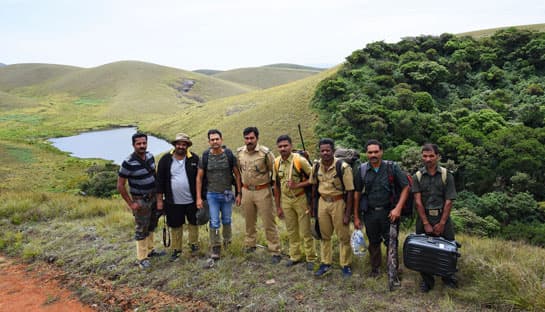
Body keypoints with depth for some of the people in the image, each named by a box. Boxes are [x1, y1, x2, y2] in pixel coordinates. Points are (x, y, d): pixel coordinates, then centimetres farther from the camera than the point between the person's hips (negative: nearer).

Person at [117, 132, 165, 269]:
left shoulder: (150, 156, -3)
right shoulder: (128, 163, -22)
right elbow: (120, 185, -17)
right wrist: (131, 203, -16)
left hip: (153, 197, 7)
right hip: (140, 201, -7)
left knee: (151, 226, 20)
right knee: (142, 229, 3)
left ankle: (150, 250, 37)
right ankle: (141, 258, 17)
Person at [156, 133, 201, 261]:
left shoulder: (194, 158, -6)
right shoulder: (165, 159, -5)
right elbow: (160, 180, -2)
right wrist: (160, 200, -3)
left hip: (191, 200, 0)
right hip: (173, 201, 0)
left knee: (193, 223, 15)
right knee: (175, 226, 13)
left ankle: (194, 244, 35)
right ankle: (176, 249, 29)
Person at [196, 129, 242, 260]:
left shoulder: (229, 155, -4)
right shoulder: (205, 156, -5)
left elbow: (237, 175, 1)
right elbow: (199, 177, 0)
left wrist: (238, 194, -2)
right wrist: (199, 198, -4)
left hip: (227, 194, 1)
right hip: (212, 195, -1)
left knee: (226, 220, 13)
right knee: (214, 222, 0)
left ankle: (227, 241, 36)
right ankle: (215, 248, 10)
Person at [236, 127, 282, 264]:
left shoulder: (265, 152, -15)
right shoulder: (239, 152, -1)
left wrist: (270, 183, -2)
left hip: (263, 191, -4)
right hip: (246, 191, 5)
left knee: (269, 222, 1)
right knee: (249, 221, 19)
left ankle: (275, 252, 10)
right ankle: (250, 245, 38)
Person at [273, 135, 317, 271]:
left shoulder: (300, 160, -17)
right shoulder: (277, 162, -1)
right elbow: (276, 185, 7)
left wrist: (297, 185, -24)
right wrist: (278, 206, 8)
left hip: (300, 199, -5)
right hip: (285, 200, 5)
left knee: (305, 231, 4)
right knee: (291, 231, 16)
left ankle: (310, 258, 19)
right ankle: (295, 256, 31)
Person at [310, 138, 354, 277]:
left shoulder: (343, 167, -17)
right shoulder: (316, 167, -2)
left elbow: (350, 191, -13)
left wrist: (347, 213, -13)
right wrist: (313, 205, 12)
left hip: (338, 202, -4)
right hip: (322, 202, 5)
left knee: (343, 236, 7)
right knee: (324, 235, 15)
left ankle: (346, 265, 23)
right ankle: (326, 263, 30)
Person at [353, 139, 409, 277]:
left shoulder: (392, 167, -5)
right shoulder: (362, 170, 0)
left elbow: (405, 187, -3)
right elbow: (357, 193, 5)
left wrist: (398, 208, -12)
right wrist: (356, 217, 5)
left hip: (388, 212, -2)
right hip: (370, 213, 2)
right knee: (373, 242, 14)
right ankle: (375, 268, 30)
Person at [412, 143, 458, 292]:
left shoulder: (446, 175, -2)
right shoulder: (417, 176, 0)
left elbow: (449, 201, -5)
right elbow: (418, 201, -5)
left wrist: (442, 223, -8)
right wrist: (426, 223, -10)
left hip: (442, 217, 0)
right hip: (424, 217, 1)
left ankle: (448, 277, 29)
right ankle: (427, 280, 23)